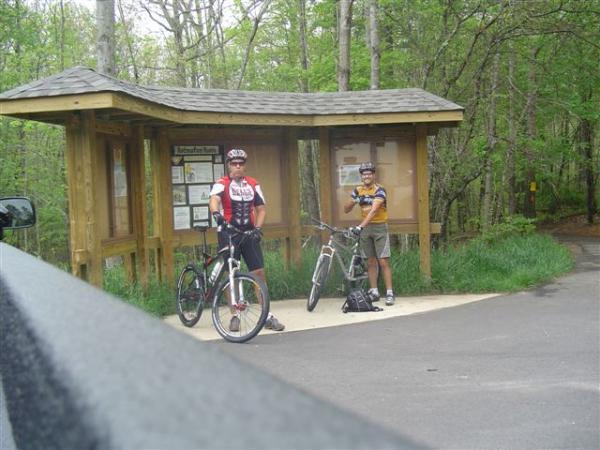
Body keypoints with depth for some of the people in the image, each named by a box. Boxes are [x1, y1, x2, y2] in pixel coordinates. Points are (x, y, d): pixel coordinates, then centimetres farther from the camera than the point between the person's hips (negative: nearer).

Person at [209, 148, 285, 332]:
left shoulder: (253, 184, 10)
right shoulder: (222, 184, -3)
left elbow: (261, 209, 11)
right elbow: (214, 199, -23)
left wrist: (257, 228, -6)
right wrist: (216, 213, -45)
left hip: (249, 233, 3)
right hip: (228, 233, -3)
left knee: (259, 272, -1)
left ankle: (267, 316, 6)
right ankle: (235, 316, 11)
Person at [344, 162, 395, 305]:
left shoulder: (379, 190, -14)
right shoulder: (358, 190, 4)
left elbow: (374, 210, -27)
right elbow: (346, 210, 4)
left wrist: (360, 226, -37)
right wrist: (354, 201, -18)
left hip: (379, 227, -5)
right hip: (365, 228, 5)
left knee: (383, 262, -7)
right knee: (371, 262, 9)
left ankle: (389, 293, -6)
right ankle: (374, 292, 15)